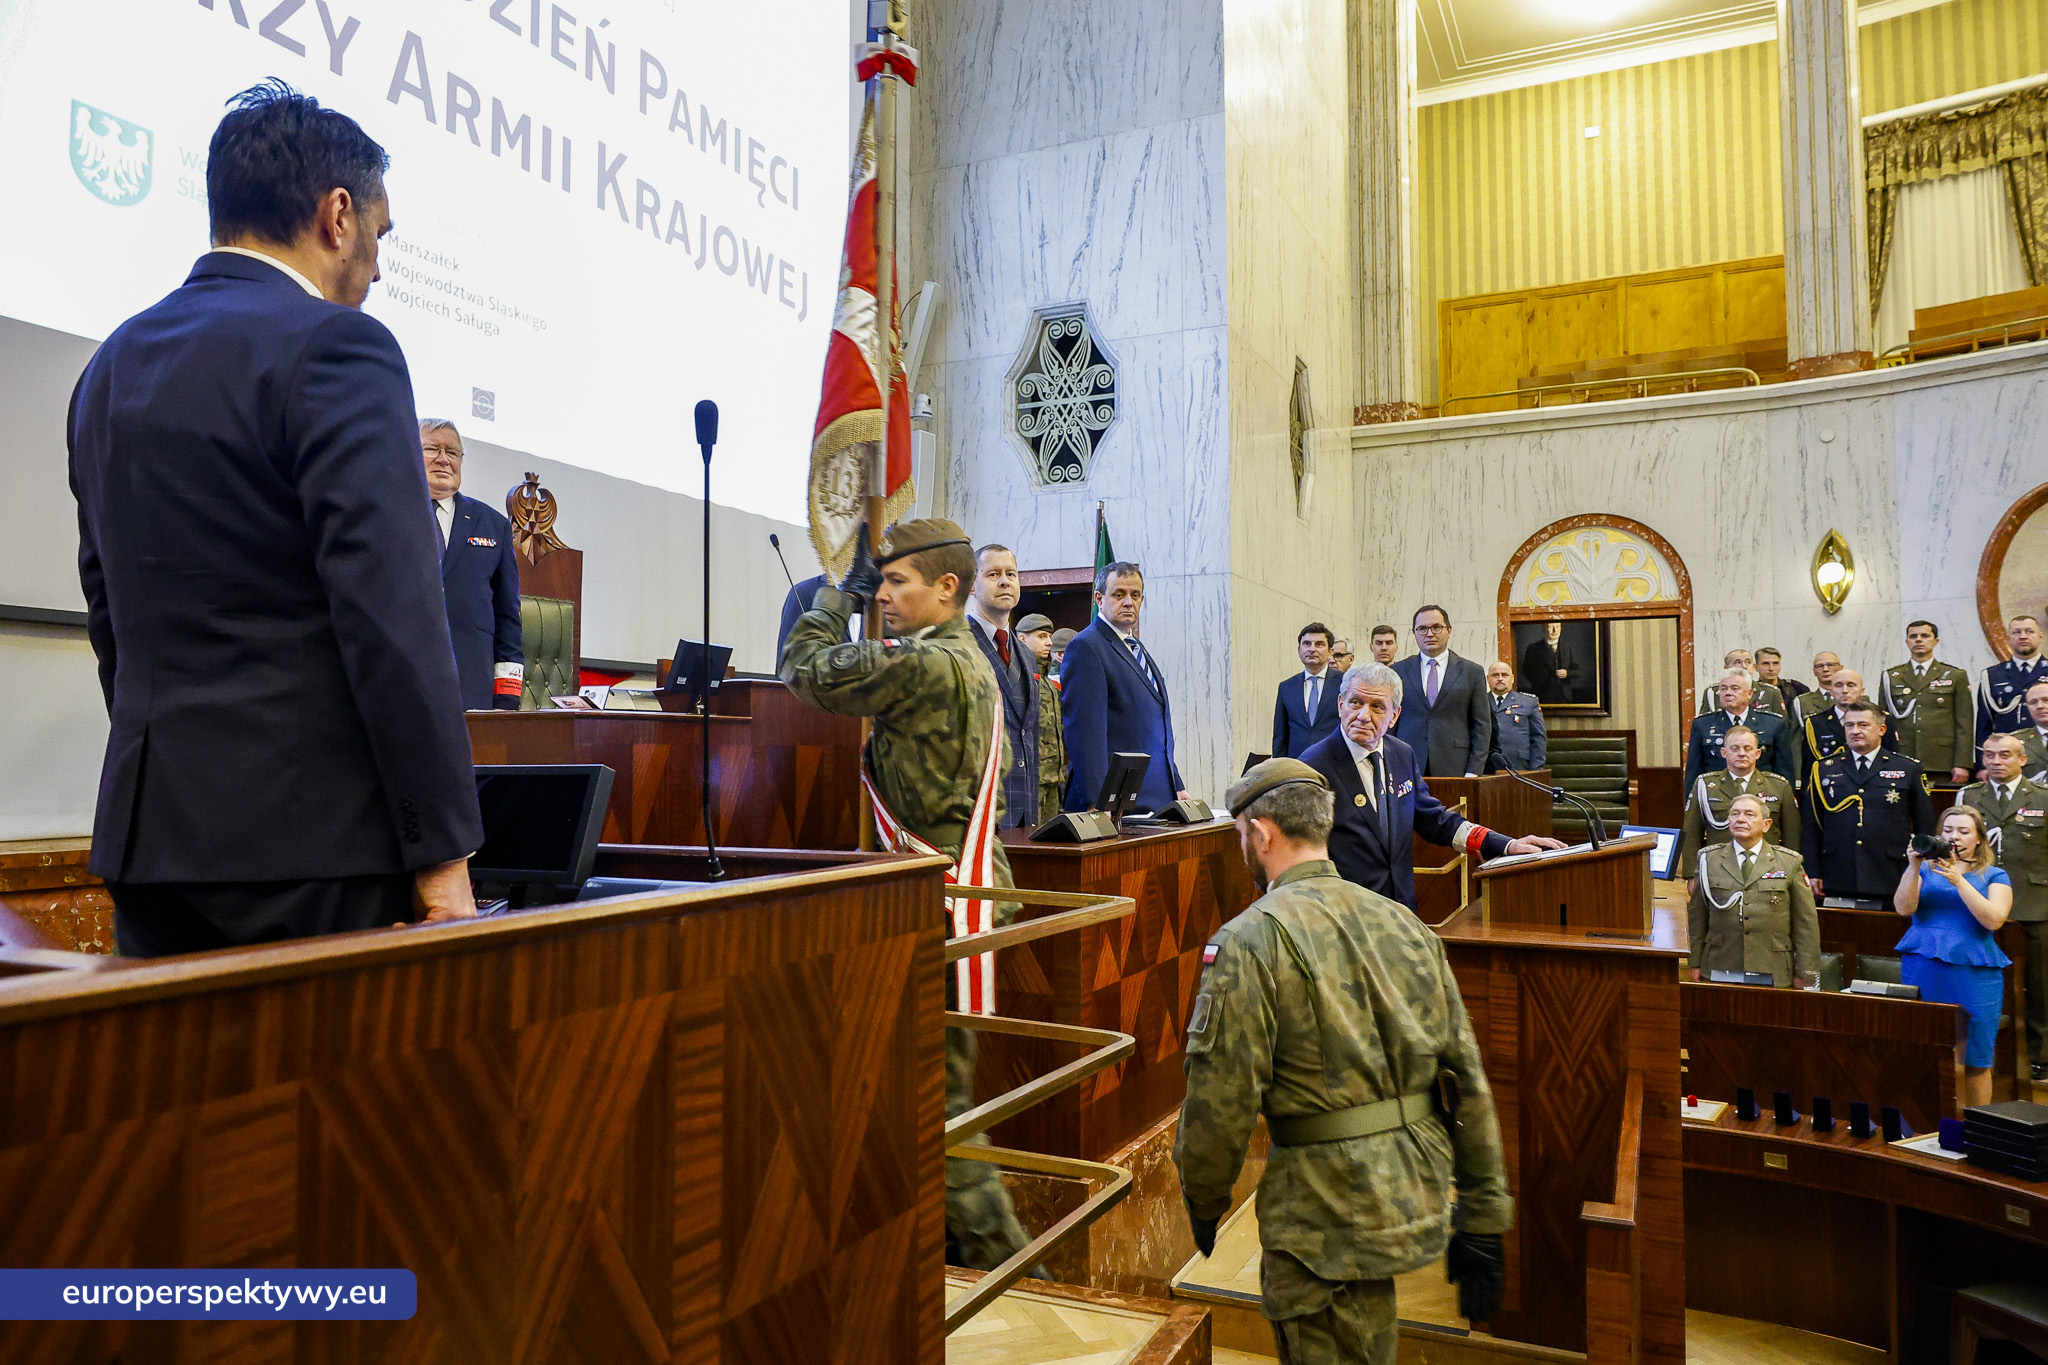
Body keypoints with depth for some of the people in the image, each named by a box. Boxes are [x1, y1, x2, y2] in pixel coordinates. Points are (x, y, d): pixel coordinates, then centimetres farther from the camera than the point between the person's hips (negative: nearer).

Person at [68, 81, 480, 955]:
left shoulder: (111, 366, 15)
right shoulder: (335, 347, -10)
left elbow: (109, 611, 19)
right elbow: (392, 613, -18)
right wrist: (442, 849, -16)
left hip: (147, 830, 8)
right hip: (308, 835, -8)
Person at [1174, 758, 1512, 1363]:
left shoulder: (1251, 940, -14)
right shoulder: (1407, 925, 6)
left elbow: (1220, 1102, -15)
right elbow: (1469, 1084, 6)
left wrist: (1203, 1202, 3)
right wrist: (1483, 1219, 12)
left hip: (1328, 1216, -7)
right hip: (1418, 1196, 7)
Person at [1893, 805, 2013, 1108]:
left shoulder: (1994, 876, 11)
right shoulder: (1925, 869, 13)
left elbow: (1994, 919, -7)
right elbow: (1903, 908, -3)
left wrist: (1958, 880, -16)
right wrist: (1914, 867, -14)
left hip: (1974, 974, 0)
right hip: (1922, 969, 1)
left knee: (1976, 1061, 1)